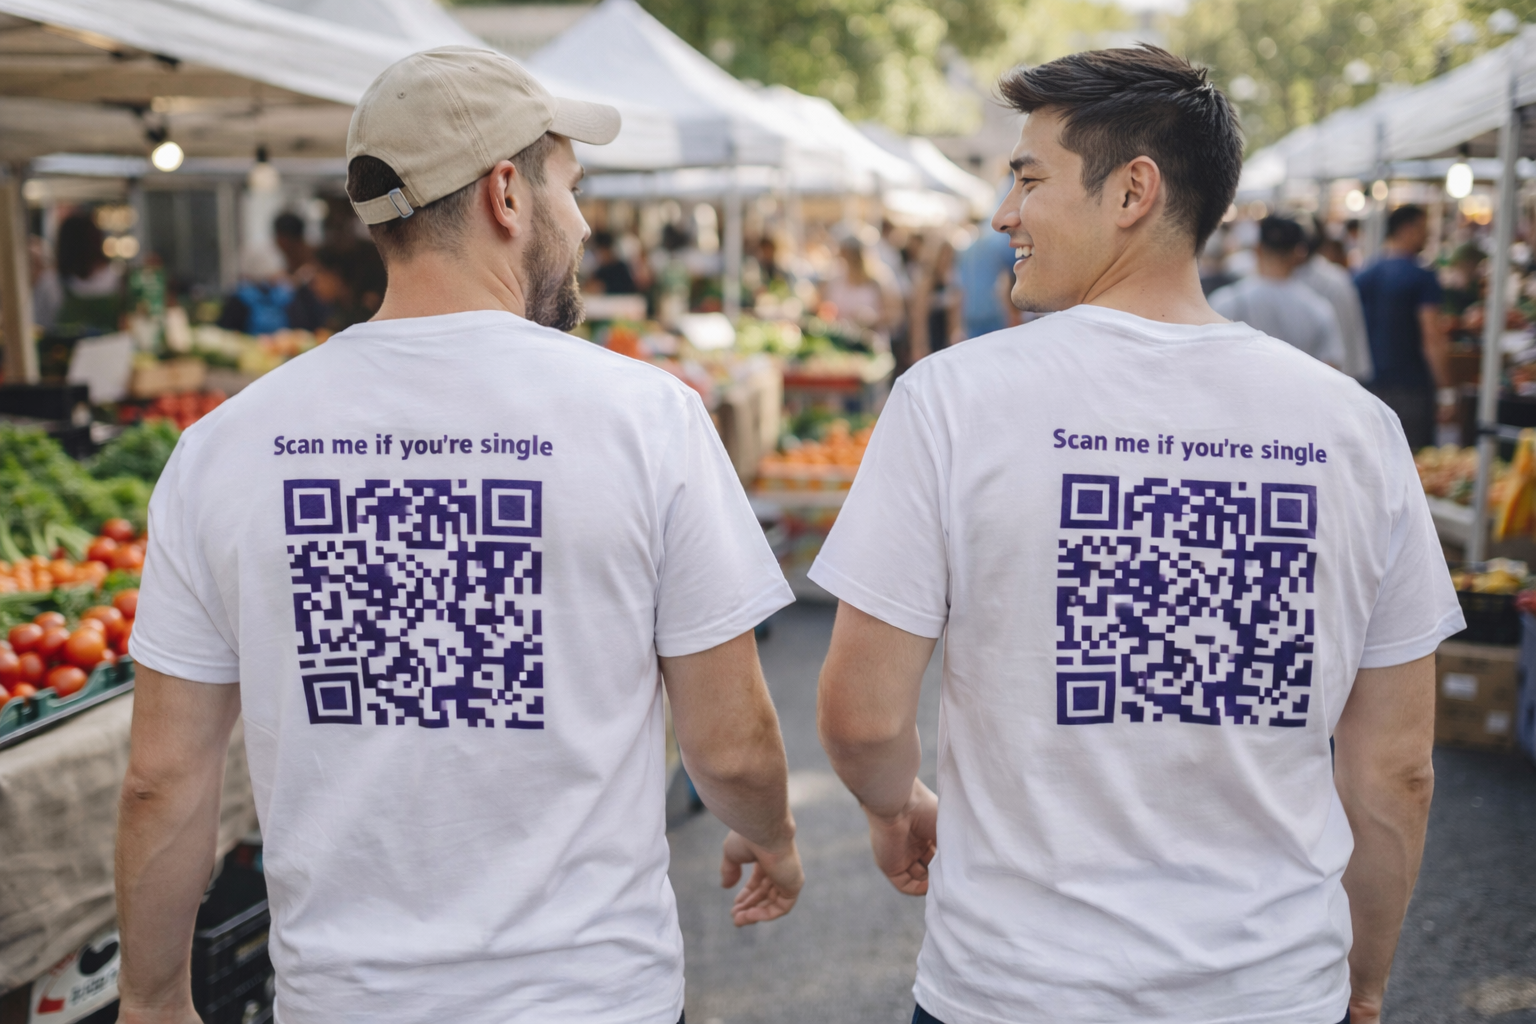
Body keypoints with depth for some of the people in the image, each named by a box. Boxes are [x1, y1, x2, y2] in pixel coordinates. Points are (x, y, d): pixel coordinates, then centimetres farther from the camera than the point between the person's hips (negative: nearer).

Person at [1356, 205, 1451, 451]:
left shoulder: (1361, 277, 8)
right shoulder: (1422, 278, -9)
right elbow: (1432, 338, -15)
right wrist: (1446, 390, -11)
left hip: (1370, 385, 6)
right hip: (1412, 386, -5)